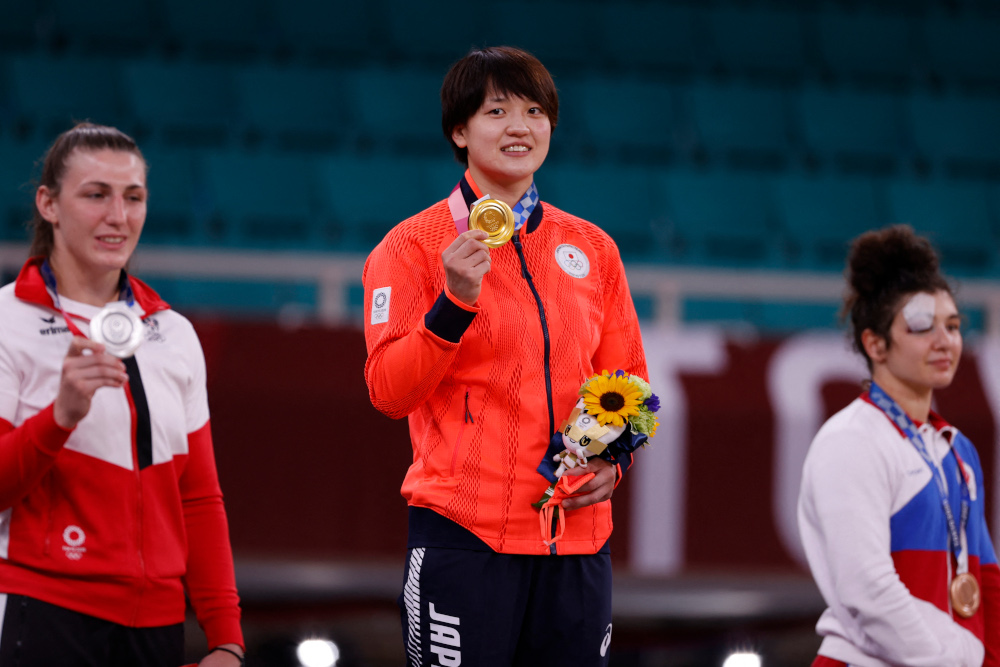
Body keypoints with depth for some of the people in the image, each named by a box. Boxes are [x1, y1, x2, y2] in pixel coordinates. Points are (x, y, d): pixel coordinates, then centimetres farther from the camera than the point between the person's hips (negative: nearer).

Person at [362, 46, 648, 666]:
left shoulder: (593, 248, 13)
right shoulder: (415, 244, 1)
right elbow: (389, 392, -7)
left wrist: (614, 460, -1)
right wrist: (454, 303, -20)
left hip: (577, 539, 4)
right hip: (463, 535, -4)